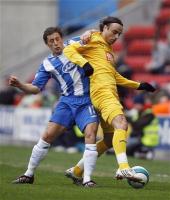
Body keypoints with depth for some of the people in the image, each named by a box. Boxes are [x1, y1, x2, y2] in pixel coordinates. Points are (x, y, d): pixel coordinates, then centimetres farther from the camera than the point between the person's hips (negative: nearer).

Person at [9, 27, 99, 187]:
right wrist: (19, 85, -12)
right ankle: (29, 174, 8)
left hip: (86, 101, -1)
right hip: (67, 102, 2)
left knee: (90, 134, -21)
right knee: (47, 135, -6)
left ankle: (87, 179, -18)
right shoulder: (47, 64, 8)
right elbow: (36, 88, 5)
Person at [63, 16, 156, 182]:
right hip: (102, 92, -10)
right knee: (121, 123, -29)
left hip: (112, 94, 10)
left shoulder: (108, 49, 30)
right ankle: (123, 168, -44)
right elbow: (69, 50, -7)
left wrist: (137, 85, 37)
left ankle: (76, 170, 20)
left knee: (109, 140, 10)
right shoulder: (93, 41, 5)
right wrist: (84, 63, -23)